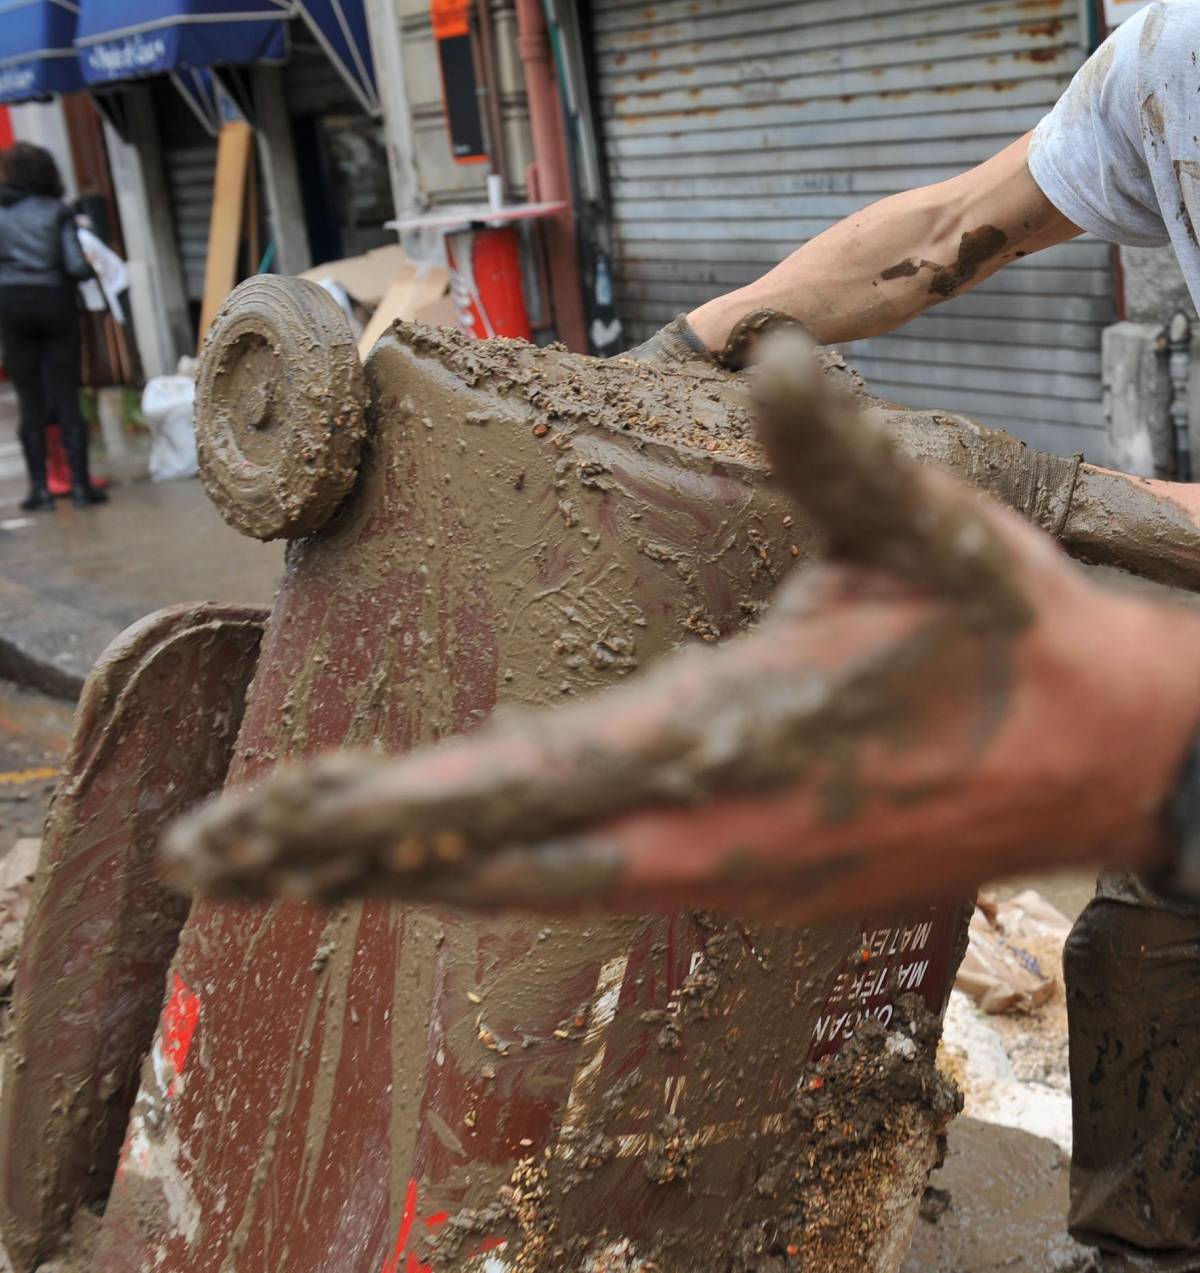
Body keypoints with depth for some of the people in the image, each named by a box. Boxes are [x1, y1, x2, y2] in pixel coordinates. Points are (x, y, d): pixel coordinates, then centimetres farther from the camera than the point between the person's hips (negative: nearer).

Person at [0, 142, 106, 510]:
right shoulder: (57, 212, -3)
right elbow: (77, 267, -10)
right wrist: (91, 268, 11)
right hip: (56, 304, -1)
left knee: (30, 400, 5)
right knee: (66, 397, 4)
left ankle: (39, 487, 4)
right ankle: (80, 484, 2)